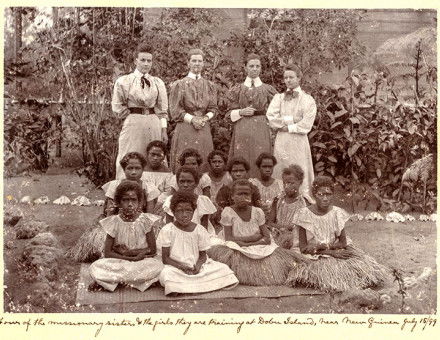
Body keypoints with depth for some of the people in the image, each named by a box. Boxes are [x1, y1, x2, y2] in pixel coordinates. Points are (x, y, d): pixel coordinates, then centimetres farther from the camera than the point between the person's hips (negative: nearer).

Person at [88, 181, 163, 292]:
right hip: (118, 264, -1)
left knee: (158, 266, -33)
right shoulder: (114, 222, -2)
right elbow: (107, 253, -7)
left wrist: (127, 252, -13)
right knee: (95, 268, -28)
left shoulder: (145, 220, -3)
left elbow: (152, 250, -5)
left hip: (141, 264, 1)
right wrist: (131, 258, -18)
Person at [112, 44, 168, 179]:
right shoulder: (124, 81, 1)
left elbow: (162, 109, 8)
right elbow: (117, 106, 5)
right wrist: (131, 117, -1)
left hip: (154, 124, 3)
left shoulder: (158, 83, 10)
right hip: (132, 125, -3)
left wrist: (164, 130, 3)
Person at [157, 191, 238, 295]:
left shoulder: (200, 230, 1)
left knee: (223, 269, -16)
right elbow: (165, 258, -6)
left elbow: (203, 255, 7)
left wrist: (198, 265, -17)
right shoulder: (167, 230, -7)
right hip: (176, 267, -4)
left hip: (196, 266, 4)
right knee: (166, 274, -37)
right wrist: (182, 267, -22)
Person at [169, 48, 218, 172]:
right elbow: (175, 111, -1)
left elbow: (213, 109, 13)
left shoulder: (209, 86, 14)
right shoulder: (179, 85, 4)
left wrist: (205, 118, -8)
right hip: (185, 130, -3)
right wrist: (192, 119, -13)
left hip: (204, 129, 3)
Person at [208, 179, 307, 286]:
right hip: (238, 251, -2)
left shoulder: (257, 212, 2)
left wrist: (247, 244, -17)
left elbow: (267, 239, -4)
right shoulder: (228, 212, -5)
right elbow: (228, 239, -13)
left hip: (258, 249, 2)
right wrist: (254, 237, -15)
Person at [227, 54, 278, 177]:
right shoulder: (238, 89, 10)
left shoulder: (267, 89, 9)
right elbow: (230, 113, 8)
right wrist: (241, 112, -9)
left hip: (261, 131, 0)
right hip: (242, 132, 0)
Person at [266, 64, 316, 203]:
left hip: (298, 140, -2)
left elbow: (306, 124, -6)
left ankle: (304, 195, 4)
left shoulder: (308, 100, 5)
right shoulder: (278, 98, 12)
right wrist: (292, 120, -9)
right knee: (281, 170, -1)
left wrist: (288, 127, -9)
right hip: (281, 140, 2)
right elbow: (271, 117, -3)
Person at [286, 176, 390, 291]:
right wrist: (332, 252, -15)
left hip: (338, 252, 3)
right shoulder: (305, 214, -12)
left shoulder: (337, 213, -3)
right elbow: (303, 248, -12)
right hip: (316, 258, -3)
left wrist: (324, 246, -18)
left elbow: (343, 243, -1)